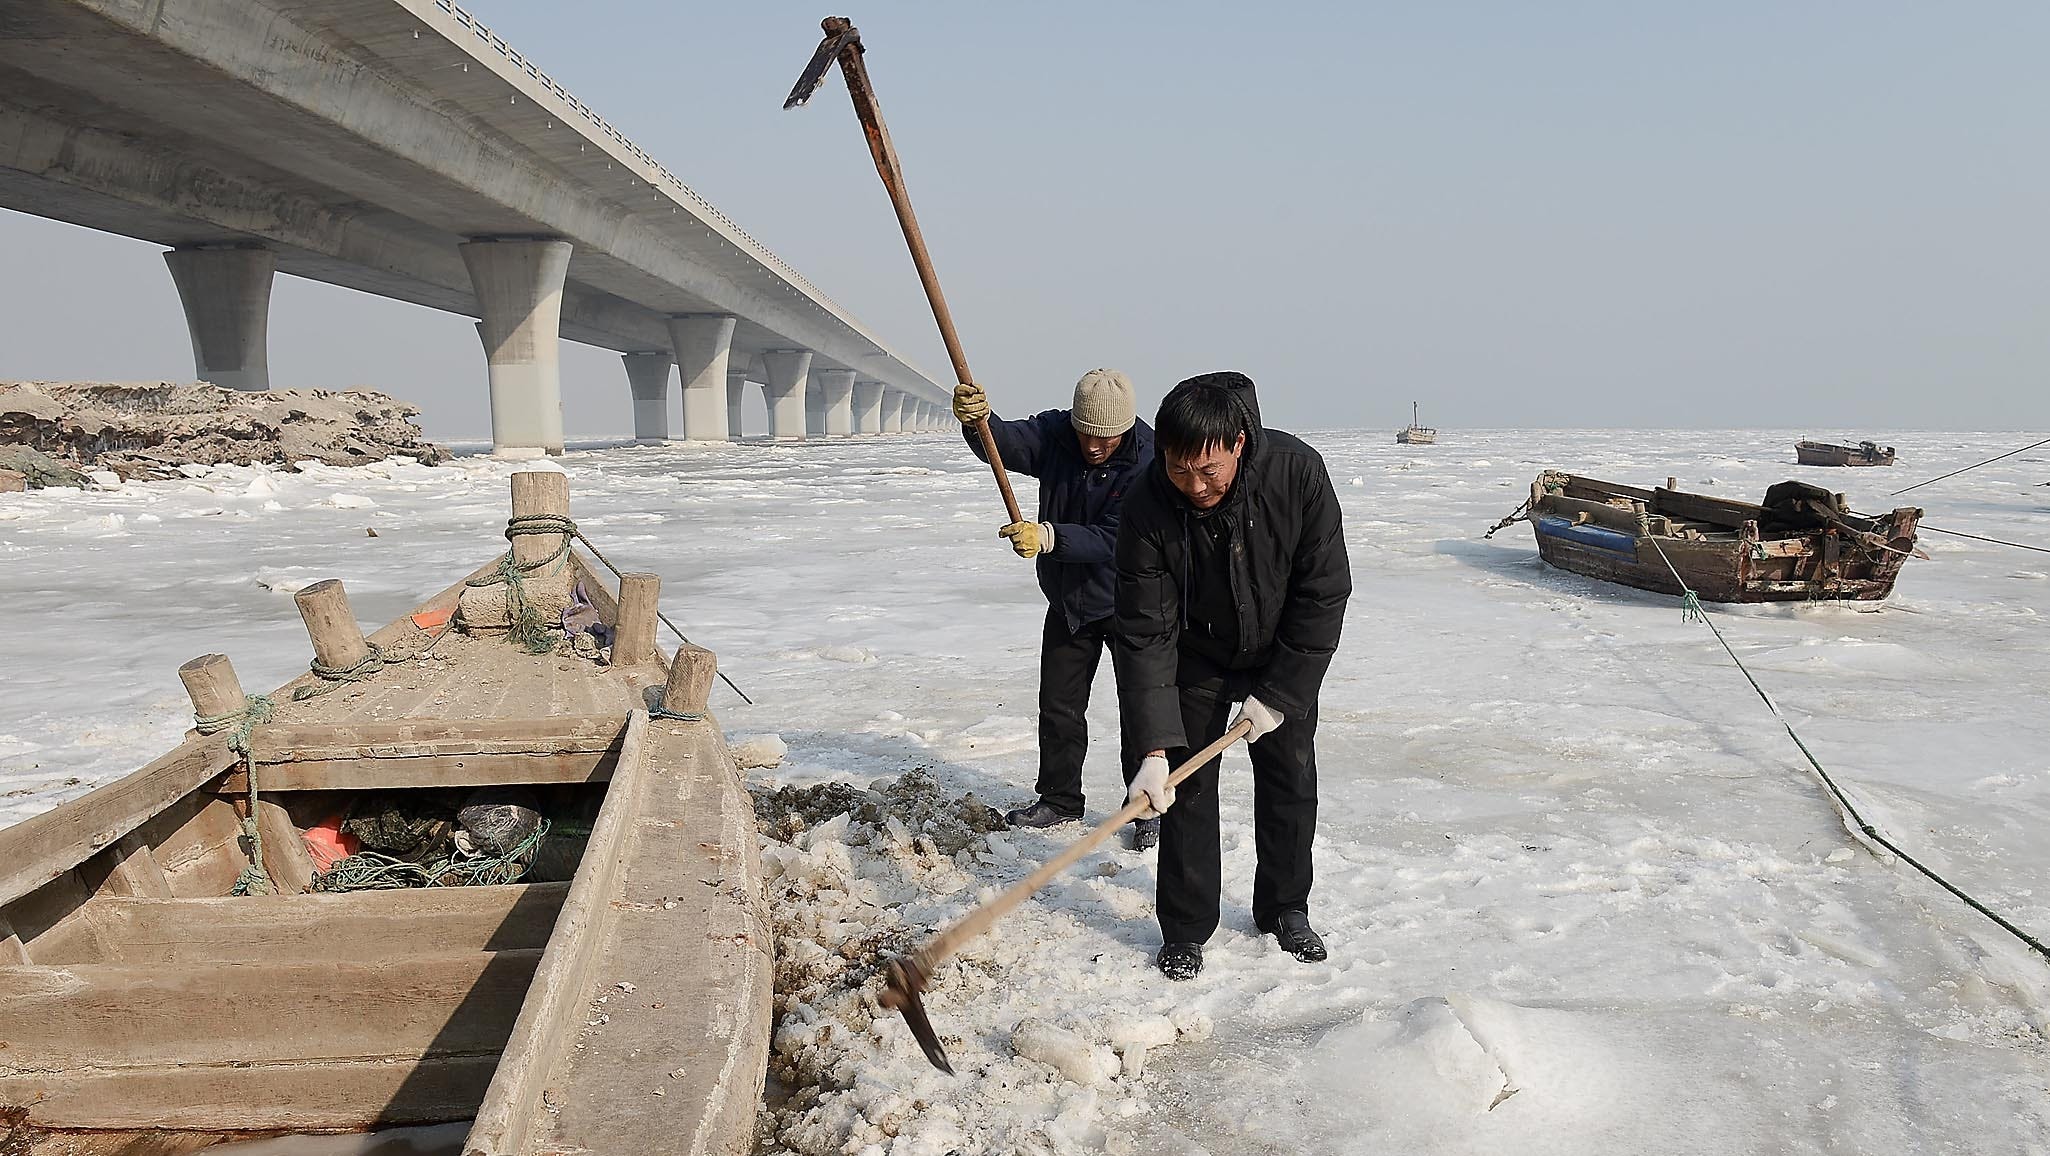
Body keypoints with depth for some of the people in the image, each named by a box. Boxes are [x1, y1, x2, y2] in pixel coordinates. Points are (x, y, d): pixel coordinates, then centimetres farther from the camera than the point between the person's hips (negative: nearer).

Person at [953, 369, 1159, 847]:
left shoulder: (1147, 463, -26)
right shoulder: (1054, 434, -13)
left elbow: (1113, 540, -32)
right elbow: (1004, 444, -29)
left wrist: (1047, 536, -44)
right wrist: (978, 421, -51)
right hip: (1067, 601, 5)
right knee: (1058, 705, 13)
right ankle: (1059, 799, 29)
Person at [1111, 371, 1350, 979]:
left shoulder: (1298, 472, -29)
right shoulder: (1147, 509, -30)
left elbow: (1324, 594, -20)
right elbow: (1144, 636, -27)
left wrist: (1279, 694, -19)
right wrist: (1153, 749, -33)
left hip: (1284, 657, 1)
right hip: (1196, 660, -1)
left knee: (1291, 781, 8)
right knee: (1186, 786, -3)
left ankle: (1285, 909, 28)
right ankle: (1185, 929, 13)